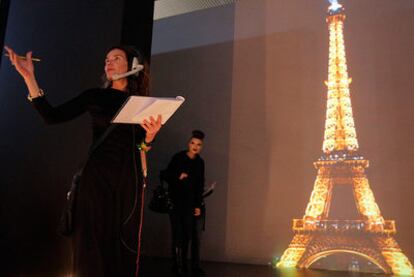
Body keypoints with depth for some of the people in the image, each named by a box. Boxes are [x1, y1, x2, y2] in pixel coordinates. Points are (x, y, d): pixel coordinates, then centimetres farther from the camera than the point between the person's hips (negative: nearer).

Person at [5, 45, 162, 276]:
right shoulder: (95, 96, 6)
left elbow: (143, 146, 8)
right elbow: (52, 116, -2)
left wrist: (151, 135, -15)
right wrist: (29, 77, -8)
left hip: (128, 177, 1)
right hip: (97, 173, -1)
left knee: (124, 239, 4)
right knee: (92, 239, -2)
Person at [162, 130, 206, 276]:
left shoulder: (200, 162, 7)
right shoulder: (178, 157, -5)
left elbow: (200, 186, 6)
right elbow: (164, 175, -2)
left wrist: (198, 205, 1)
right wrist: (178, 176, -18)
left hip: (192, 204, 4)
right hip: (177, 203, -4)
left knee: (195, 236, 5)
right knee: (179, 236, -3)